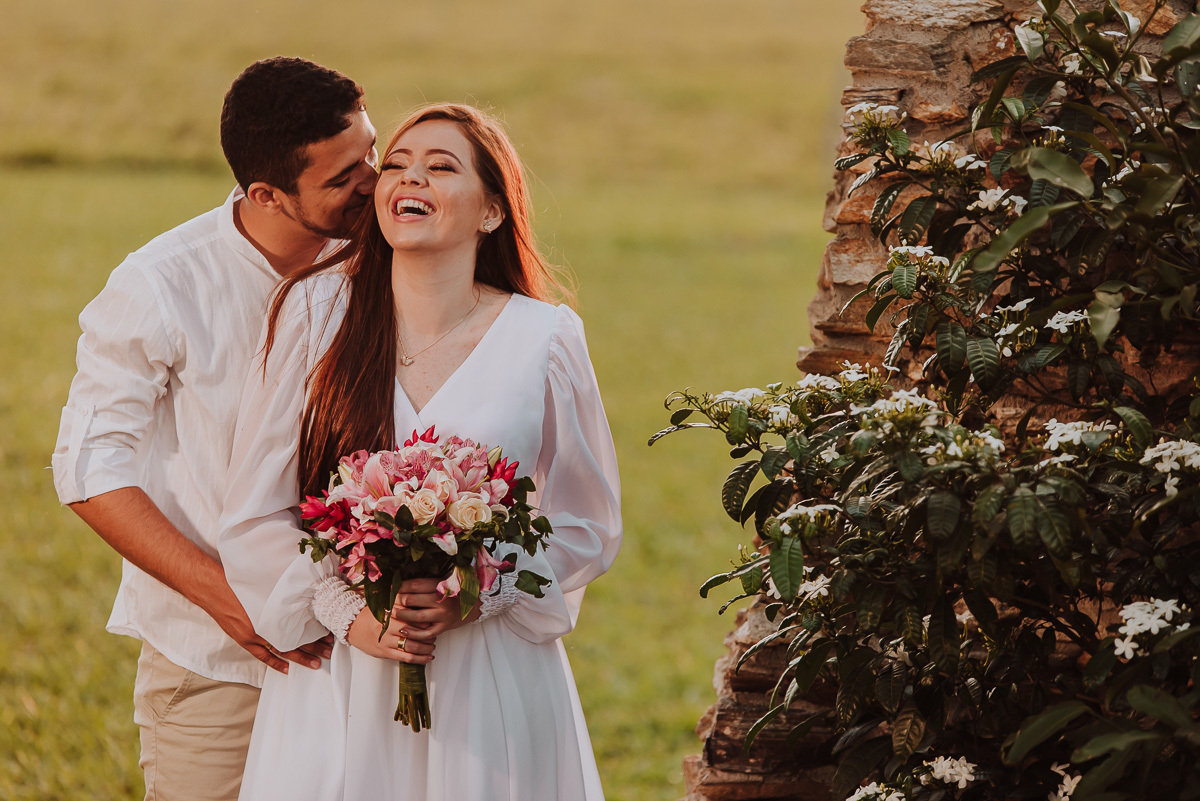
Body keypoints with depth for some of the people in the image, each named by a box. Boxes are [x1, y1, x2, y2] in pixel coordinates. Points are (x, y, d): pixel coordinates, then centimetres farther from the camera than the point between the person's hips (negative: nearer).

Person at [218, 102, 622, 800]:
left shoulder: (544, 339, -2)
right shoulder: (316, 312, -1)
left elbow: (586, 527, 3)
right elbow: (256, 515, 0)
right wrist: (347, 612, -12)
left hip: (490, 685, 0)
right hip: (336, 682, 0)